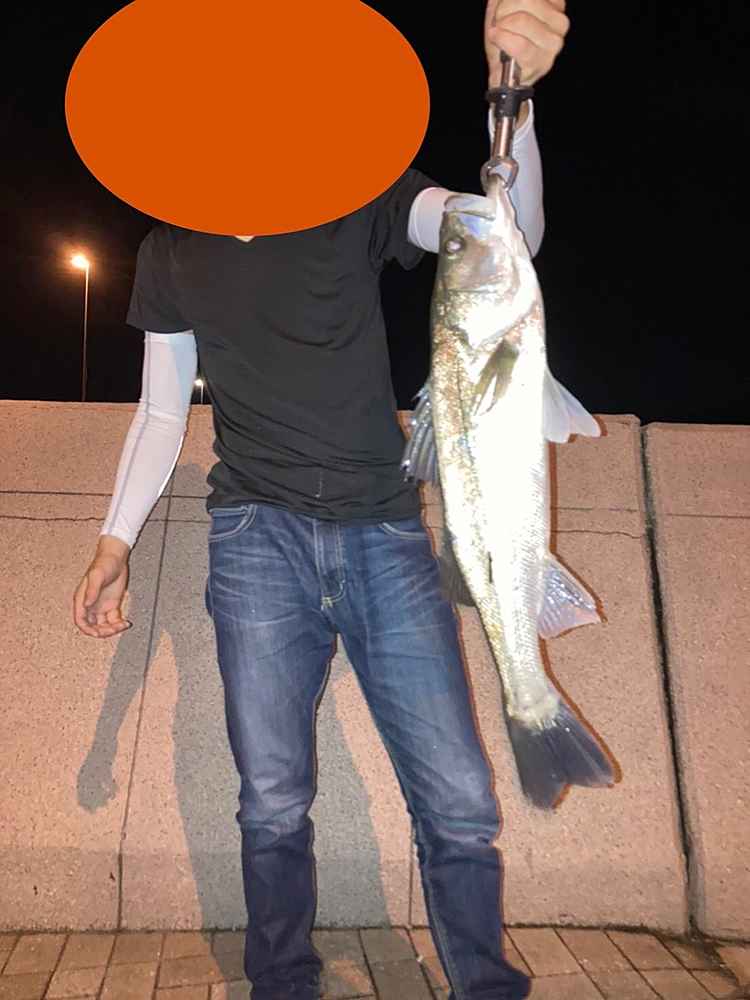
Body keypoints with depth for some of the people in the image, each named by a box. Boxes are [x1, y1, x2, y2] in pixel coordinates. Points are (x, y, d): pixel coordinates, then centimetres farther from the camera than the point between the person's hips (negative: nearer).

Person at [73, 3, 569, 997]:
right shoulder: (171, 253, 15)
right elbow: (163, 409, 15)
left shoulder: (357, 202, 8)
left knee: (459, 803, -1)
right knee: (275, 805, 3)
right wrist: (116, 539, 5)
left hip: (388, 537, -1)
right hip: (259, 541, 2)